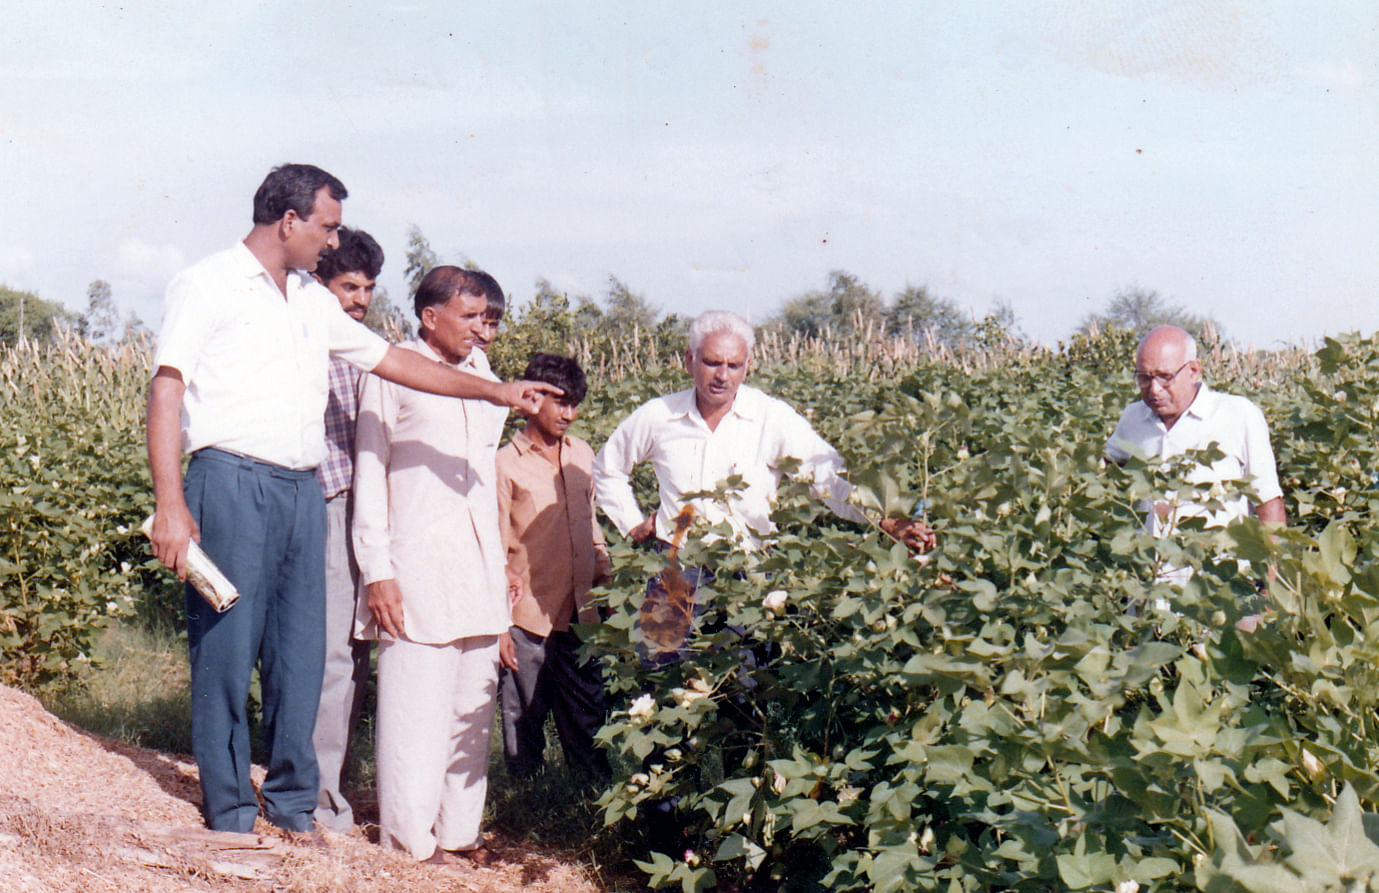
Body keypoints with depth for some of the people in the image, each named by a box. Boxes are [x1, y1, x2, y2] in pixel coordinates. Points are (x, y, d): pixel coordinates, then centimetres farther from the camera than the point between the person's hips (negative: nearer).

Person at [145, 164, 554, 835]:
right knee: (227, 650, -4)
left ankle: (292, 800, 15)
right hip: (231, 483, -6)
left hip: (303, 492, 6)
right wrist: (170, 505, -14)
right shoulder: (207, 287, 0)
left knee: (301, 652, 5)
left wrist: (494, 391, 21)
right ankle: (229, 815, 4)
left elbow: (390, 359, 25)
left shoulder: (314, 302, 20)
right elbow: (165, 393, -5)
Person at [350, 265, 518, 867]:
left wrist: (501, 582, 21)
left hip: (478, 572, 6)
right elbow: (369, 477, -3)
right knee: (415, 708, -5)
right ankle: (410, 840, 1)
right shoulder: (392, 373, -1)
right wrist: (377, 571, -10)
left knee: (472, 705, 7)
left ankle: (459, 833, 16)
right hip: (416, 571, -6)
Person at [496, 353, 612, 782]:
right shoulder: (507, 464, -7)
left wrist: (605, 575, 17)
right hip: (529, 615, -5)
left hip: (579, 610, 5)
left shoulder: (582, 454, 10)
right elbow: (496, 546, -6)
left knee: (587, 714, 10)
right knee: (525, 715, 5)